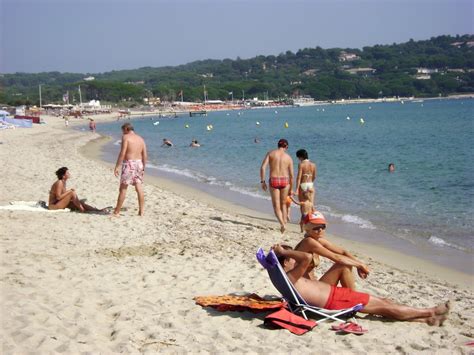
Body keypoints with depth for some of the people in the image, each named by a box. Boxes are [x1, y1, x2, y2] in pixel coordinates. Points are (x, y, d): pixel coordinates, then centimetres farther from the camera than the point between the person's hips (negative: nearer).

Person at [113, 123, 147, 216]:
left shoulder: (126, 137, -6)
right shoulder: (141, 139, 13)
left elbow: (122, 153, -15)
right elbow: (145, 156, 11)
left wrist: (117, 167, -14)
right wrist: (143, 167, 20)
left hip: (129, 164, -6)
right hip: (139, 163, 6)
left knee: (123, 188, -1)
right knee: (139, 189, 7)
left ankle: (116, 212, 4)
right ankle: (141, 211, 9)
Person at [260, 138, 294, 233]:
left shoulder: (270, 153, 3)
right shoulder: (288, 157, 5)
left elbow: (263, 167, -7)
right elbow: (291, 175, 5)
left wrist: (262, 181, -1)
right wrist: (291, 188, 14)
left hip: (273, 180, -1)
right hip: (285, 181, 1)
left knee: (276, 206, 5)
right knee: (283, 204, 21)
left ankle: (282, 224, -15)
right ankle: (284, 222, 18)